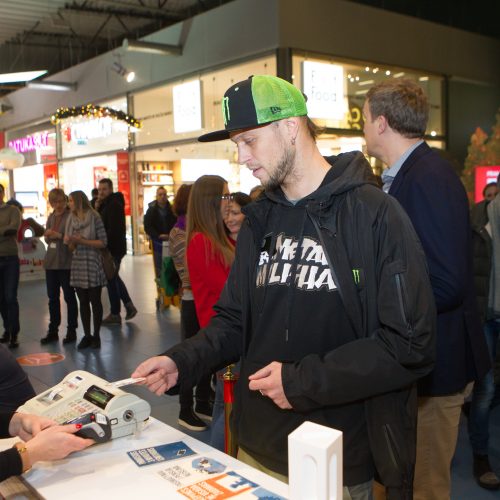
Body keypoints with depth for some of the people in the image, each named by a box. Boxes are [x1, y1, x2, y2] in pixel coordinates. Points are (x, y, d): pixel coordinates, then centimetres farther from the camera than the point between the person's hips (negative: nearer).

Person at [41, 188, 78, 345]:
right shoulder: (51, 217, 13)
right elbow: (47, 239, 19)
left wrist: (59, 235, -22)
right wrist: (48, 236, -3)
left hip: (66, 262, -7)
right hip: (51, 261, 7)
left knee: (69, 297, 3)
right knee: (52, 297, 12)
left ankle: (71, 330, 12)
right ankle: (53, 330, 21)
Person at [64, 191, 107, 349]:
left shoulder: (94, 218, -7)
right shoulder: (71, 220, 9)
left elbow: (103, 242, -9)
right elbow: (71, 247, 12)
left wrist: (82, 241, -16)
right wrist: (71, 242, -10)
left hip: (92, 264, -5)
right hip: (77, 264, 5)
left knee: (95, 301, 2)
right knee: (83, 302, 8)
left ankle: (96, 335, 11)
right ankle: (86, 335, 15)